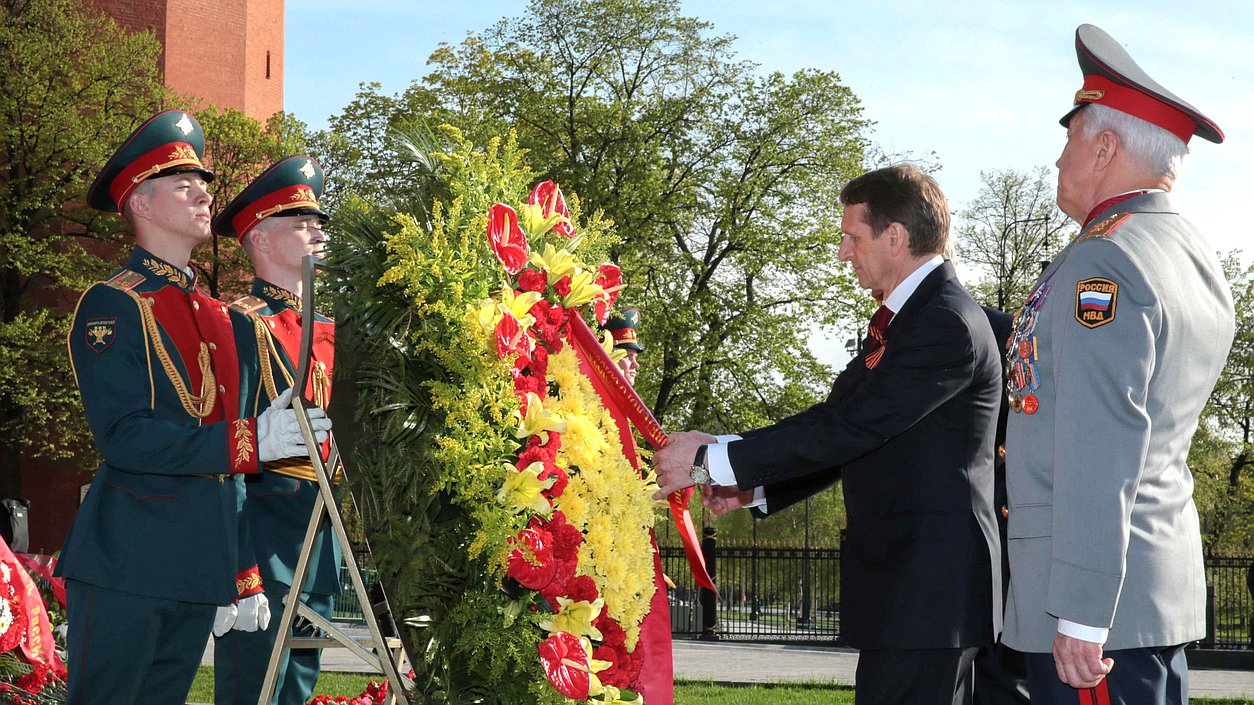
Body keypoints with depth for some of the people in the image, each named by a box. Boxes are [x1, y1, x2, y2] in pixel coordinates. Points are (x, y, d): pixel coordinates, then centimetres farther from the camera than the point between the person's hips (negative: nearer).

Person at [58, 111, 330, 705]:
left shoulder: (220, 318, 16)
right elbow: (124, 438, -18)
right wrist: (249, 441, -24)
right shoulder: (113, 306, -7)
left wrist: (243, 573, 16)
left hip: (201, 571, 7)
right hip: (126, 562, -7)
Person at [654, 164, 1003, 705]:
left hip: (924, 586, -10)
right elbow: (842, 423, 18)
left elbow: (848, 427, -21)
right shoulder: (900, 319, 16)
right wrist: (752, 487, 6)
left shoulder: (948, 324, -16)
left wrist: (713, 460, -16)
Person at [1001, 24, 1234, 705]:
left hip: (1102, 599, -10)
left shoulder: (1102, 262, -16)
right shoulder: (1198, 257, 14)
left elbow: (1099, 453, -22)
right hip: (1169, 591, 10)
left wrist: (1081, 614, -22)